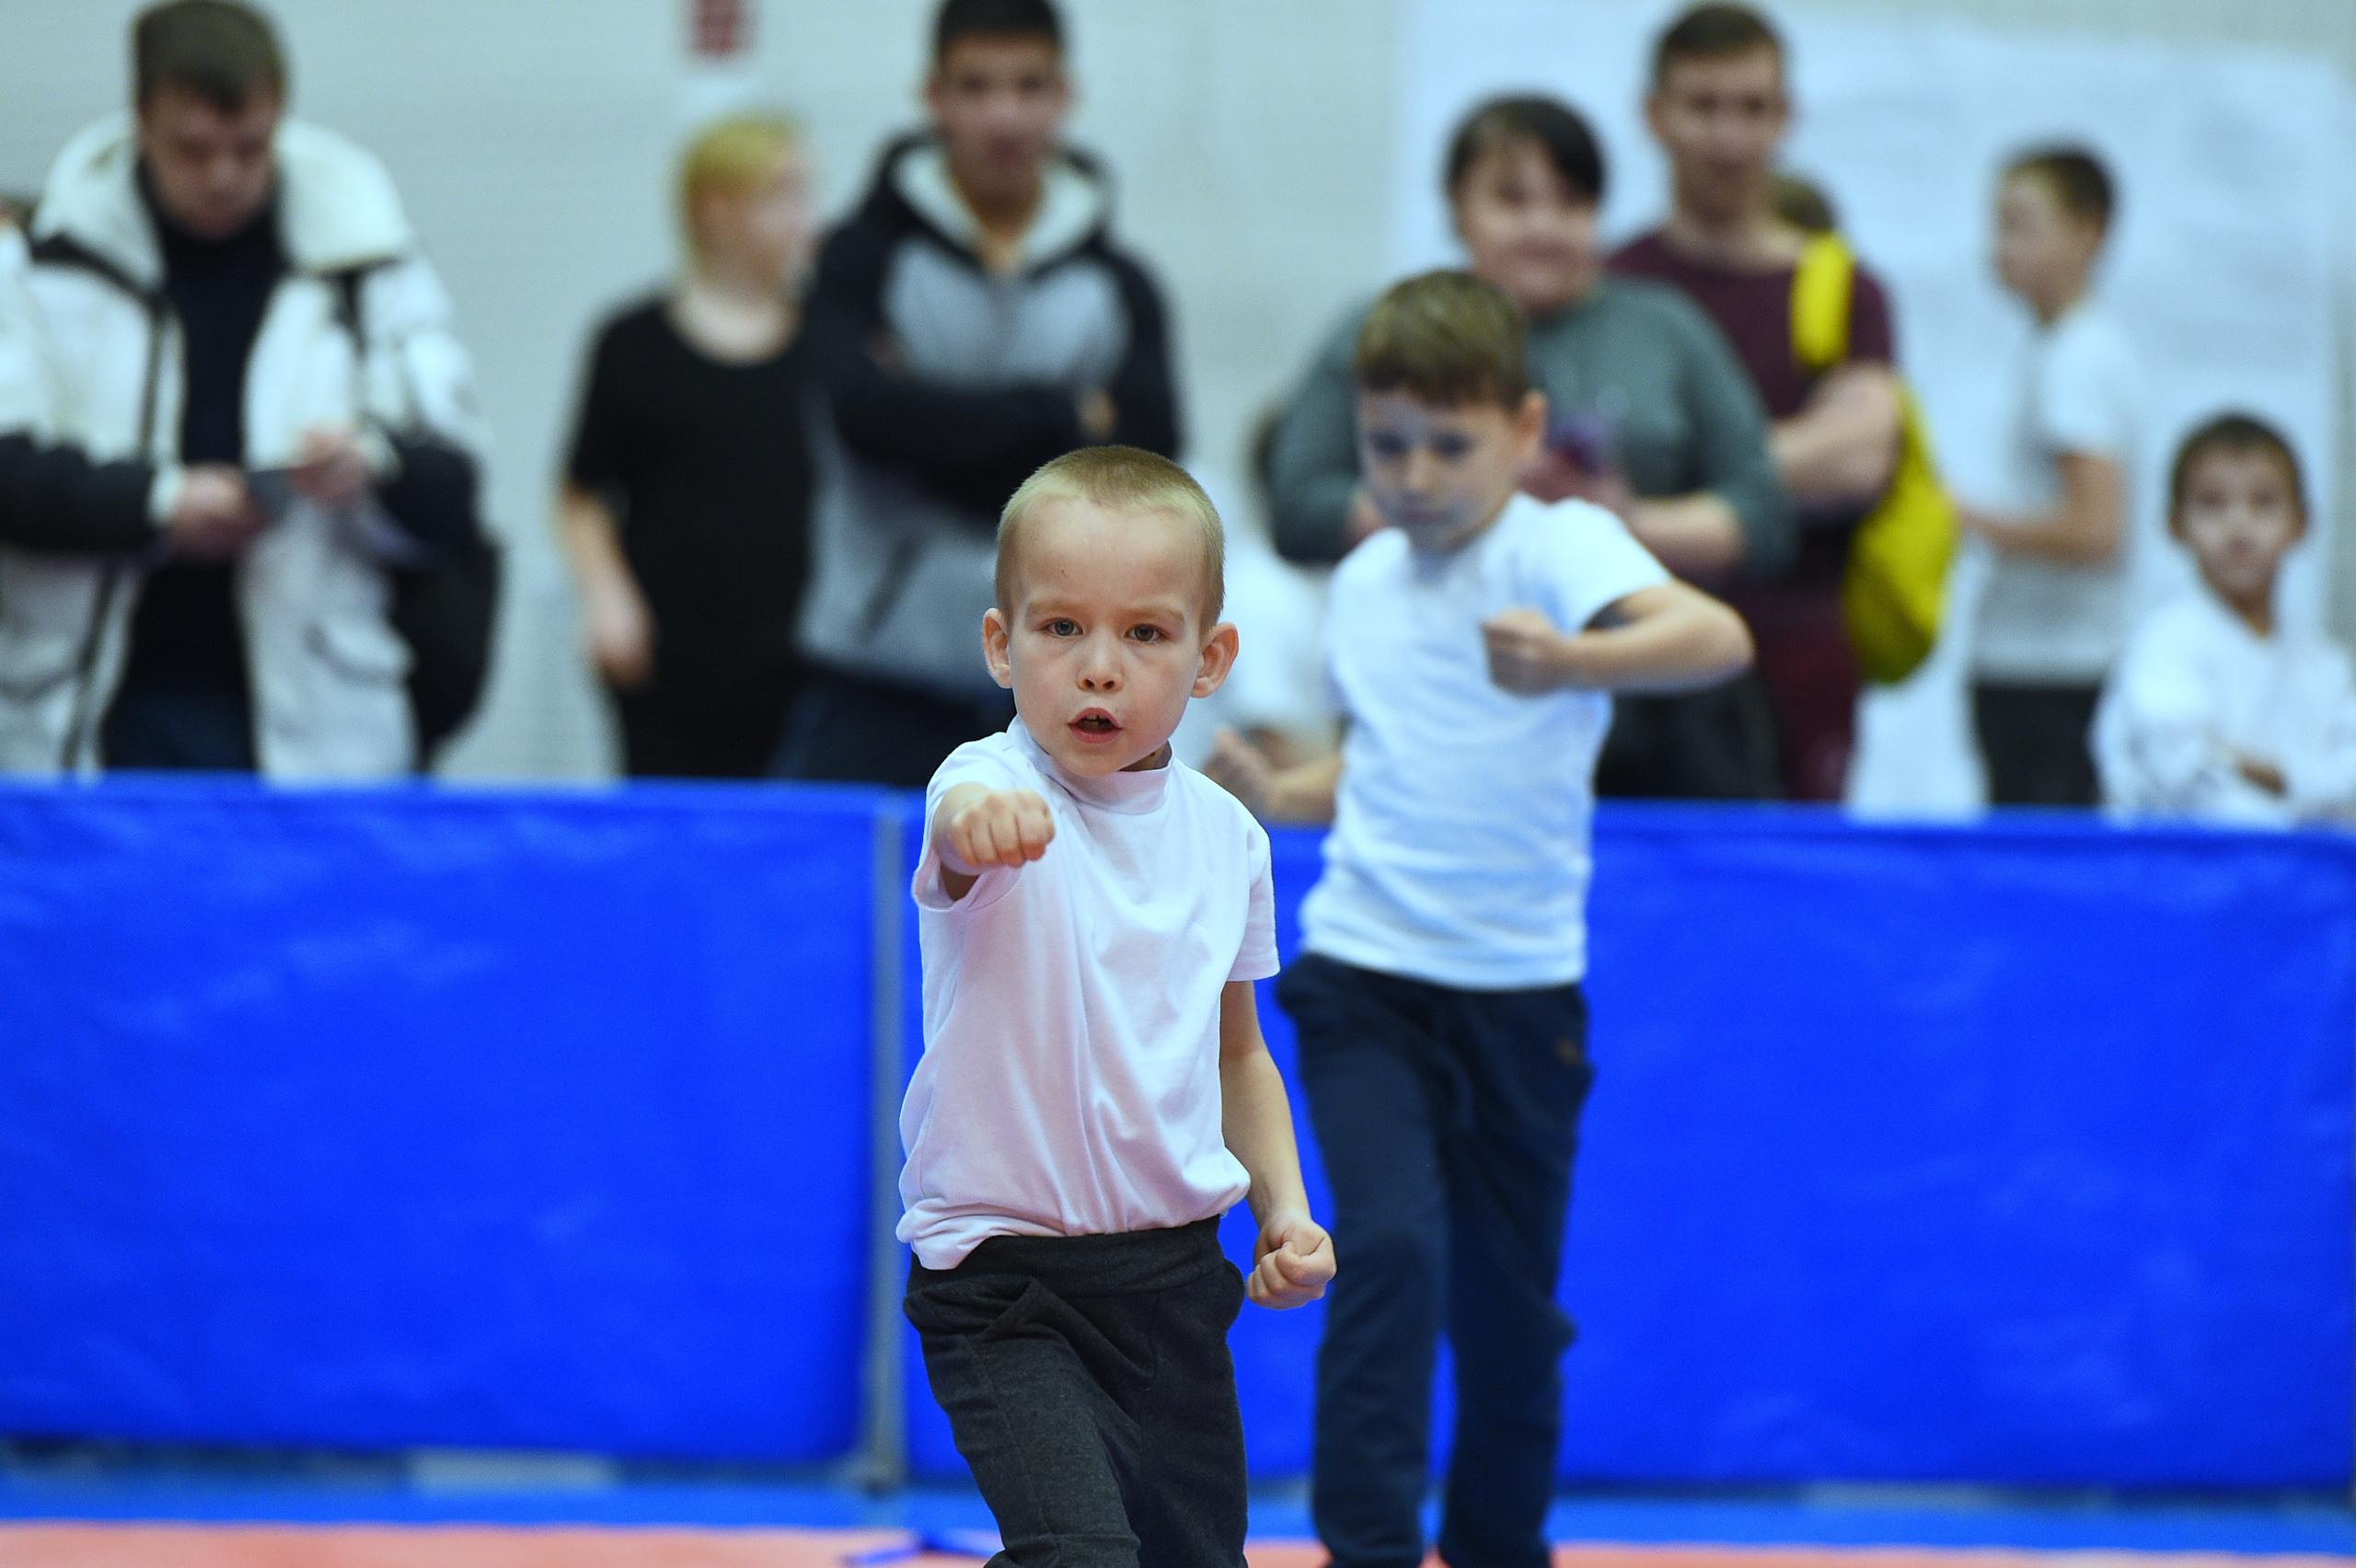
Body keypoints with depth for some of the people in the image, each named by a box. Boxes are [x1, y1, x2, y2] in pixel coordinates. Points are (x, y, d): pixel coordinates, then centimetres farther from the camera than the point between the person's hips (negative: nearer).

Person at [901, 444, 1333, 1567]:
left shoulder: (1225, 834, 5)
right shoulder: (999, 787, -14)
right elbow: (963, 831, -41)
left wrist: (1284, 1205, 5)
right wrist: (979, 822, -64)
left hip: (1174, 1268, 6)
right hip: (1003, 1276, -6)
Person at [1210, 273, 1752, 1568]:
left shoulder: (1560, 547, -9)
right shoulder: (1366, 581, 8)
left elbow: (1717, 637, -29)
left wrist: (1570, 663, -47)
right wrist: (1282, 795, 5)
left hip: (1520, 988, -2)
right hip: (1363, 975, 2)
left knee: (1510, 1304, 8)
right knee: (1392, 1240, -19)